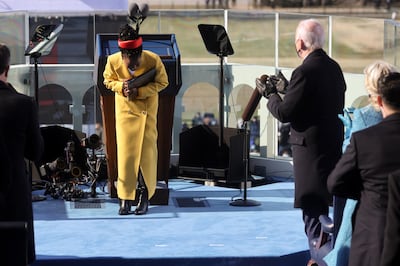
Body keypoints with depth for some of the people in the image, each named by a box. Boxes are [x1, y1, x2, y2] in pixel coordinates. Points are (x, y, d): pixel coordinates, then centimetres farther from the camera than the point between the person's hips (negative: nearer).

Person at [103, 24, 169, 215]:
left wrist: (139, 91, -22)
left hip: (147, 108, -1)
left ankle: (145, 197, 9)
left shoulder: (153, 60, -23)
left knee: (147, 152, -2)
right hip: (125, 108, 1)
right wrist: (121, 86, -22)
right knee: (124, 152, -4)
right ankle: (125, 199, 2)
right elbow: (108, 80, 1)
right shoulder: (113, 61, -19)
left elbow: (162, 82, -9)